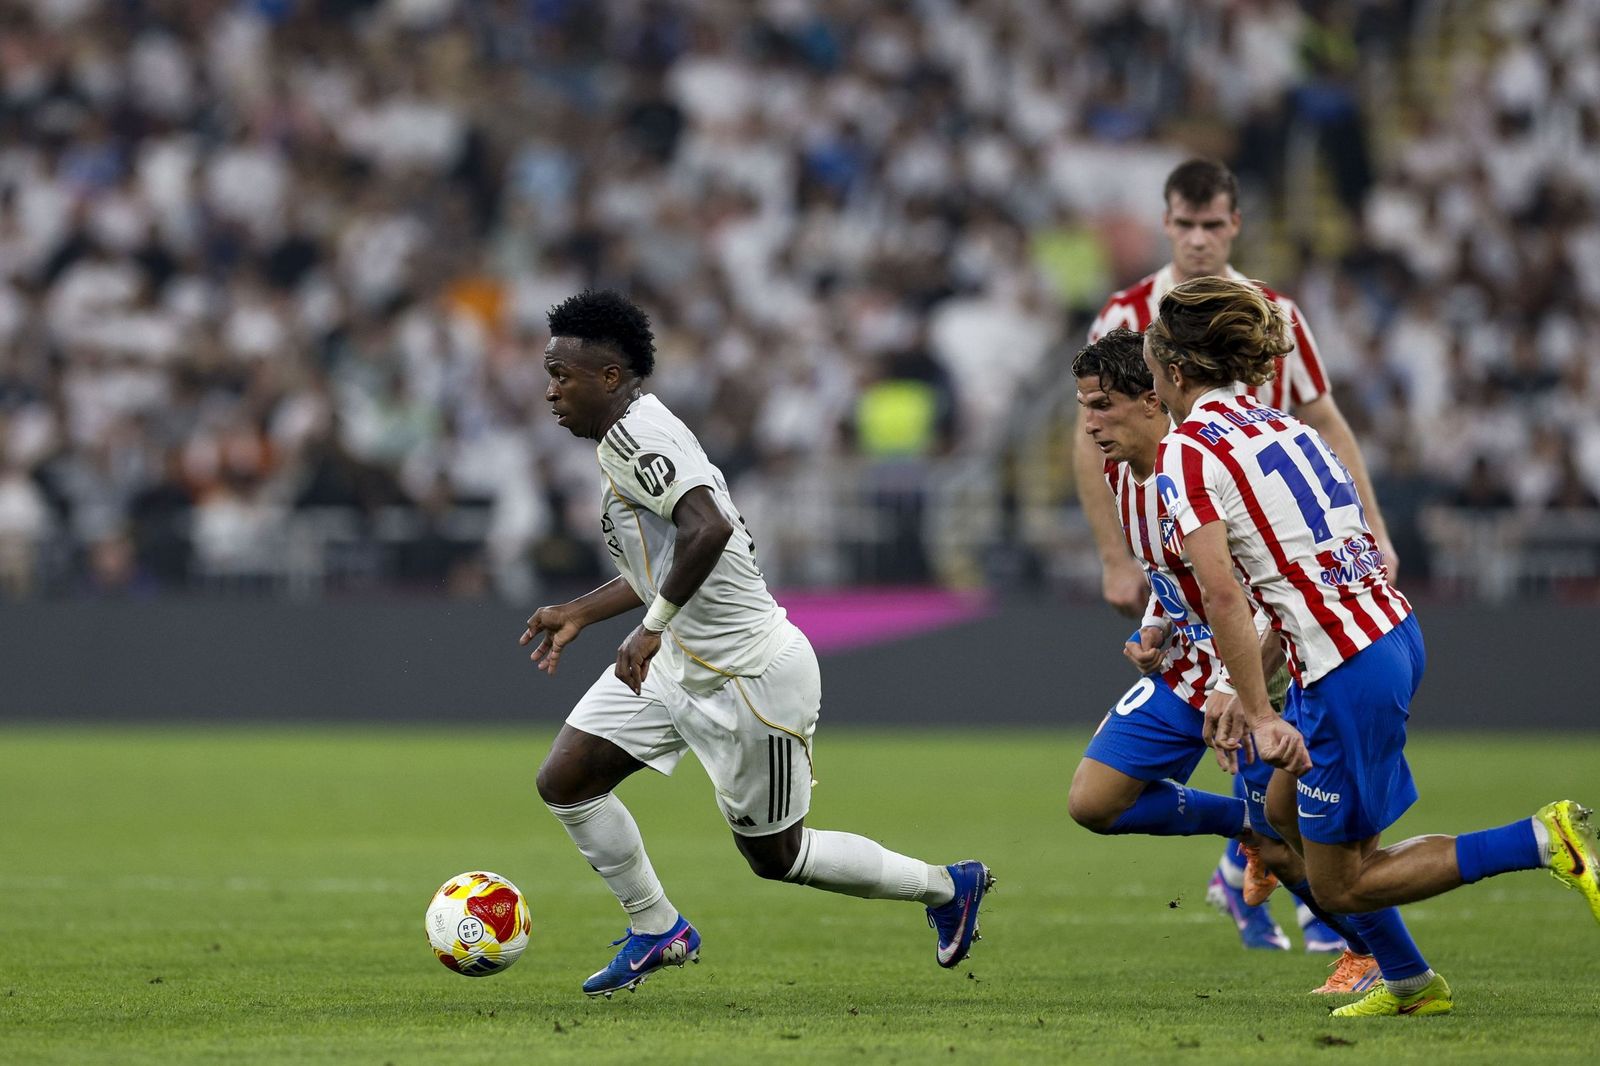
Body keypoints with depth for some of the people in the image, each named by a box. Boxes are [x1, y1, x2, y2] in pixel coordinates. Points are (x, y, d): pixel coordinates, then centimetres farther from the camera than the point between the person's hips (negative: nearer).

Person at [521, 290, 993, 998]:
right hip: (679, 662, 10)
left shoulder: (634, 433, -22)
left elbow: (708, 527, -38)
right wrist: (579, 613, 21)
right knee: (562, 782, 3)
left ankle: (946, 887, 25)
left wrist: (653, 626, -32)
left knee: (774, 855, 6)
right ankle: (656, 931, 19)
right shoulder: (632, 432, 9)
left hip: (753, 676, -10)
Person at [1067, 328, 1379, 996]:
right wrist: (1155, 630, 1)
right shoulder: (1122, 471, 1)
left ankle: (1373, 952, 19)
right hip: (1185, 667, 8)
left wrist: (1241, 692, -37)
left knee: (1282, 851, -6)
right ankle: (1244, 822, 18)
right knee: (1093, 803, 0)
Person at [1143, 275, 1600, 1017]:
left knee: (1339, 884, 5)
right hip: (1393, 629, 9)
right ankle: (1408, 983, 29)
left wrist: (1261, 715, -21)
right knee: (1285, 809, 26)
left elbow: (1221, 595, -22)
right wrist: (1243, 694, 19)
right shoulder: (1276, 423, 16)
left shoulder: (1187, 454, -10)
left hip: (1347, 671, -9)